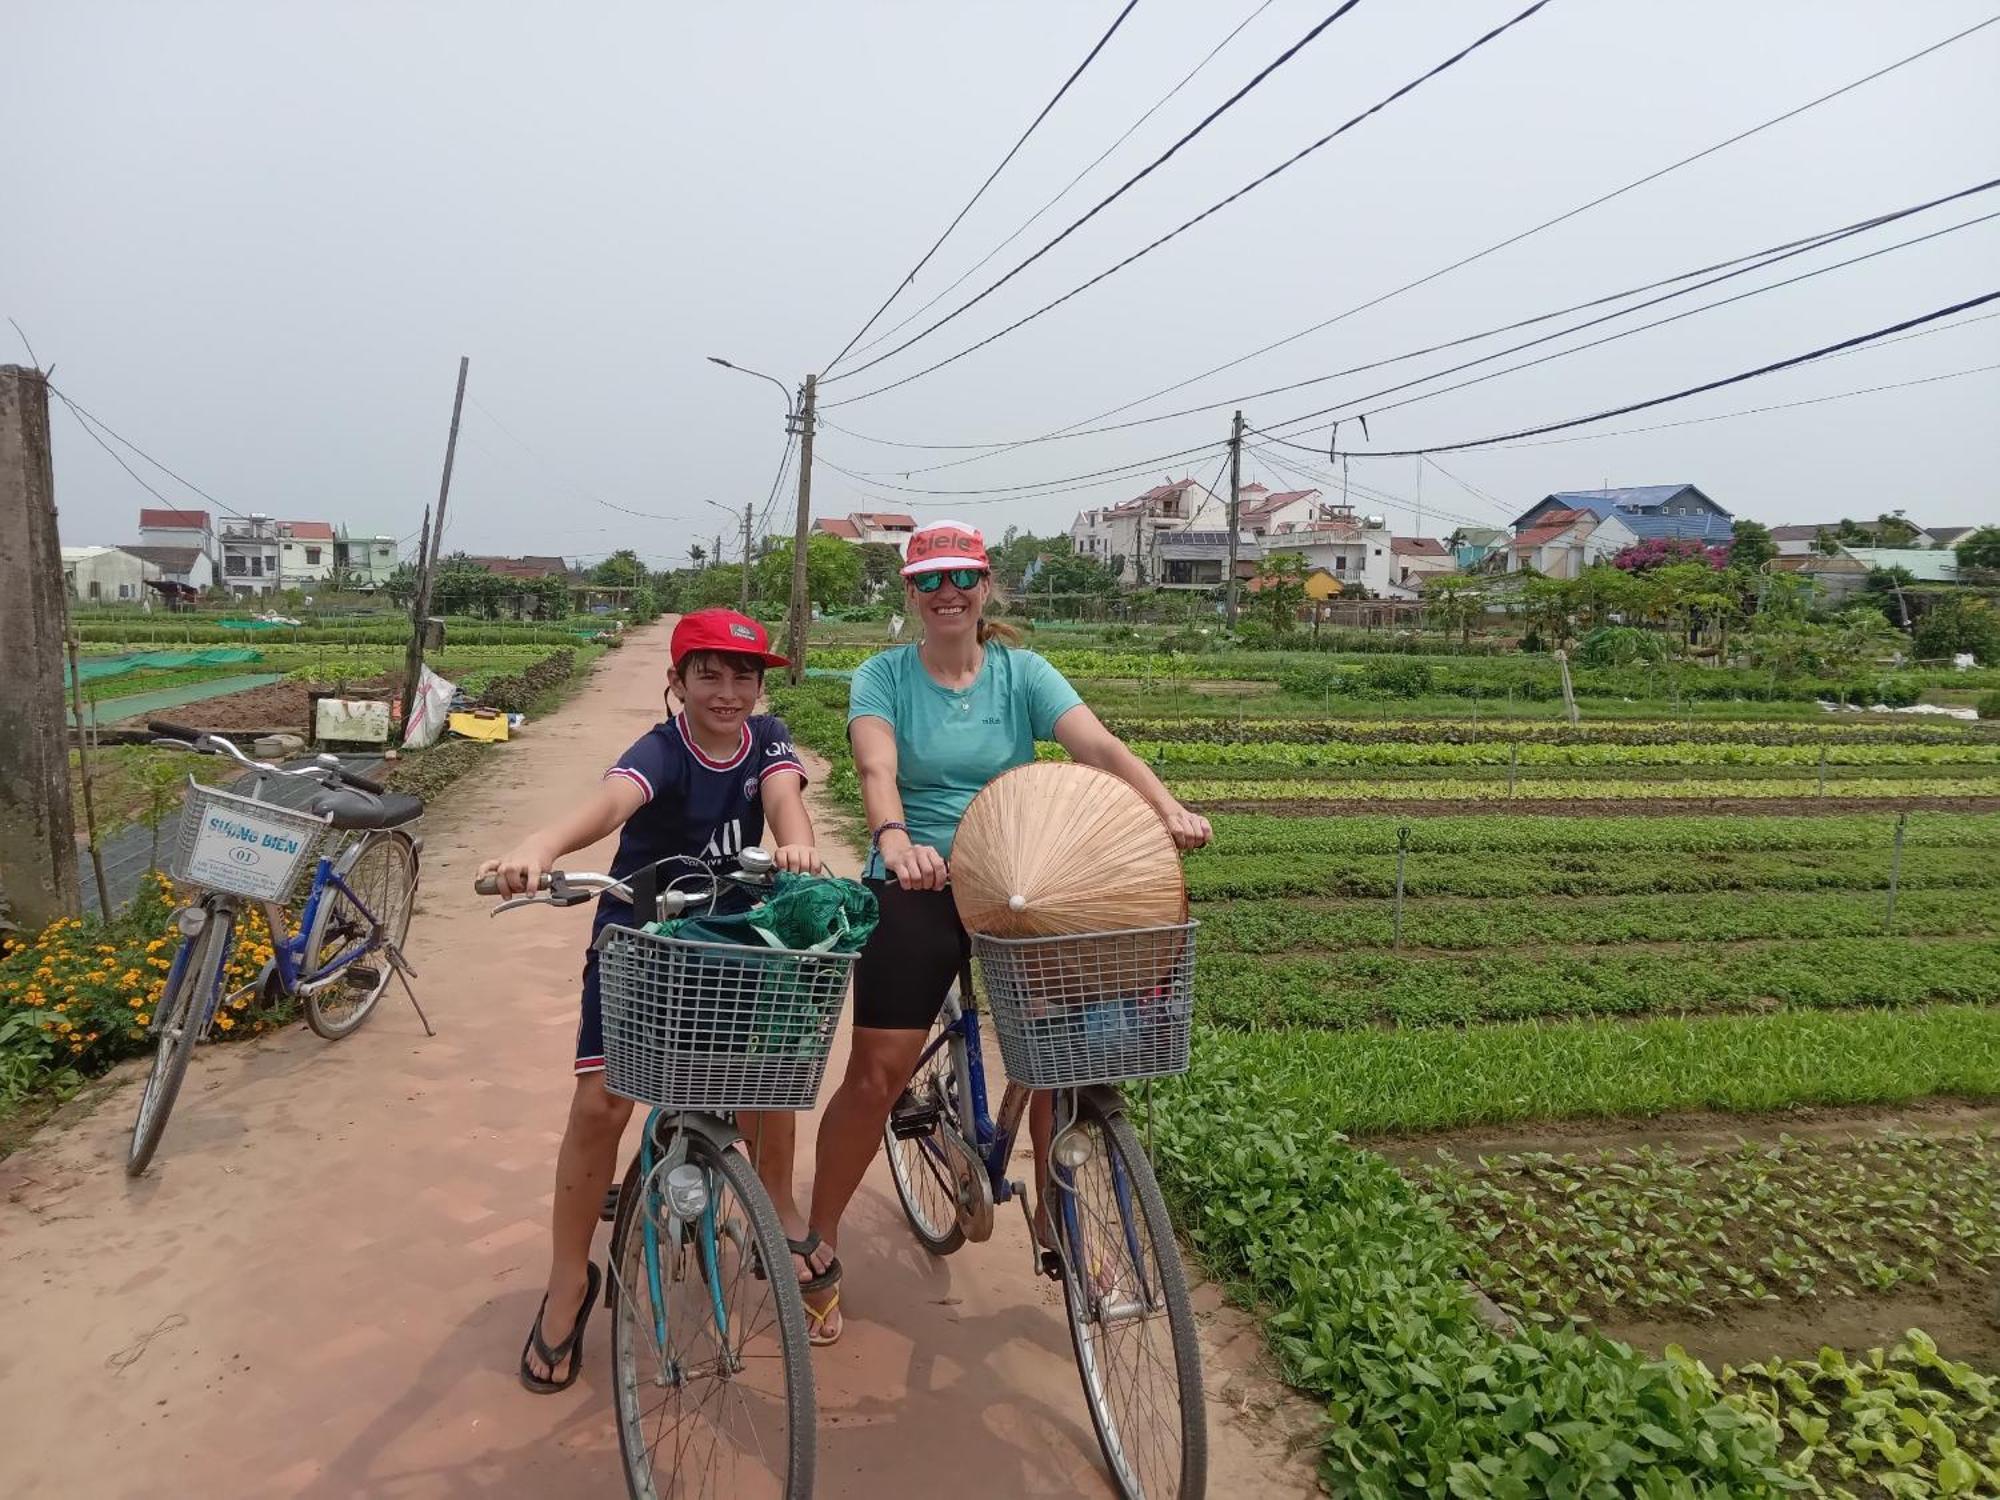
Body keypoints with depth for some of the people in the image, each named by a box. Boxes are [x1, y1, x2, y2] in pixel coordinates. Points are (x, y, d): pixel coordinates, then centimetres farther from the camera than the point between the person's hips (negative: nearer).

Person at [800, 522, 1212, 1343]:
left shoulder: (1022, 672, 1)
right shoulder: (882, 677, -3)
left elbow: (1100, 746, -14)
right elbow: (877, 769, -21)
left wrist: (1170, 808, -32)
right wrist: (895, 839, -43)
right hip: (914, 892, -2)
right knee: (877, 1072, -3)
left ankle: (1057, 1216, 28)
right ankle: (819, 1246, 18)